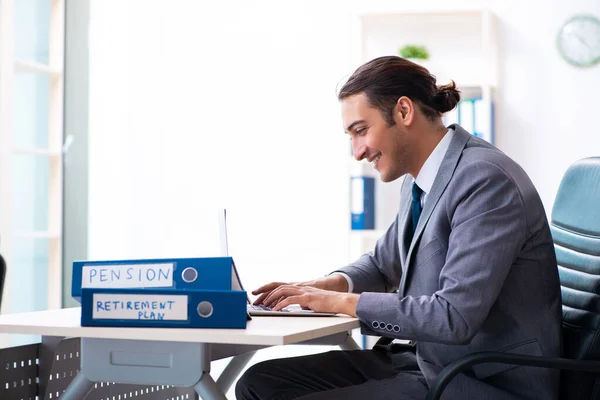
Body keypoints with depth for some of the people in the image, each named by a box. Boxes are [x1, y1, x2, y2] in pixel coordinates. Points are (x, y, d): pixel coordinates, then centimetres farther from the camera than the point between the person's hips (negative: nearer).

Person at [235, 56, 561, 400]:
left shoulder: (485, 178, -20)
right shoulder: (419, 181, 9)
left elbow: (454, 316, -26)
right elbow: (383, 264, 26)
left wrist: (341, 301, -17)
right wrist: (329, 285, 4)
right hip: (427, 360, 9)